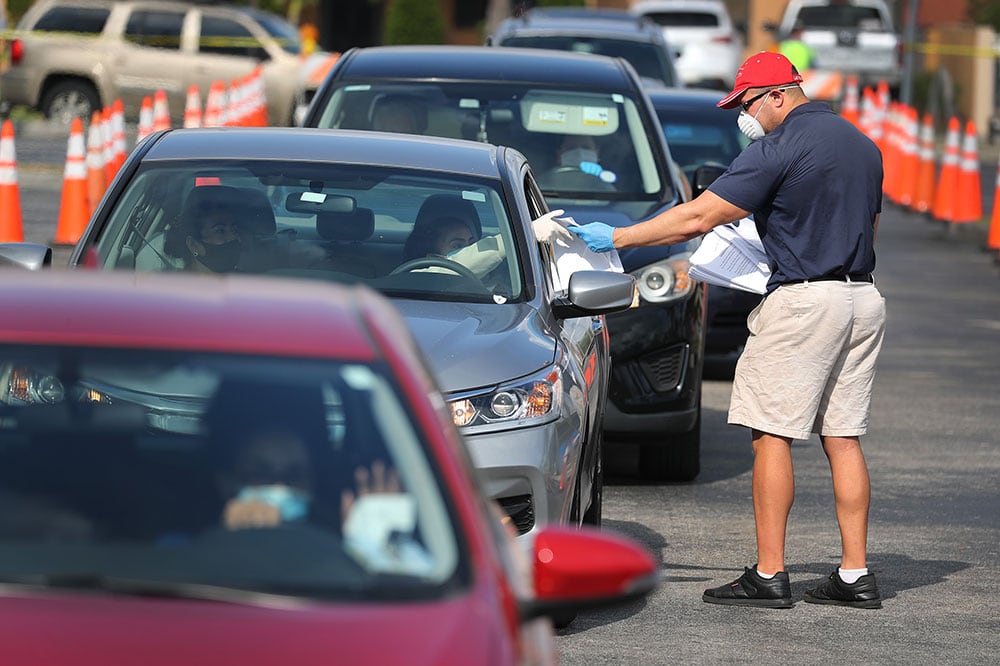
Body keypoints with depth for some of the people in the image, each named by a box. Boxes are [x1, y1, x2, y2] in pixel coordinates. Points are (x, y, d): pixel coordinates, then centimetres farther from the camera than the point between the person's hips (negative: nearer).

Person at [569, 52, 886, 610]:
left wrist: (615, 238, -7)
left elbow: (698, 218, -13)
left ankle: (769, 575, -5)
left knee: (772, 435, -3)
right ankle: (855, 575, 6)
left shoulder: (779, 149, -11)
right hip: (865, 297, 8)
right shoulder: (862, 144, 14)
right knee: (843, 438, 9)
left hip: (803, 299, -8)